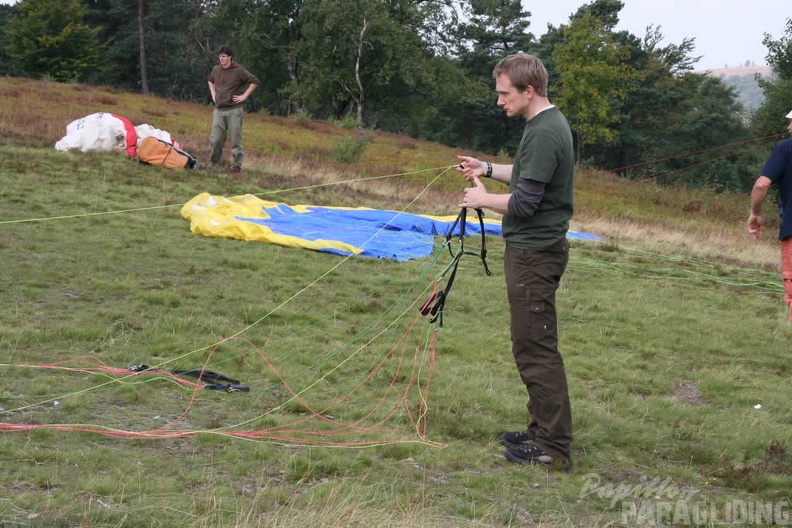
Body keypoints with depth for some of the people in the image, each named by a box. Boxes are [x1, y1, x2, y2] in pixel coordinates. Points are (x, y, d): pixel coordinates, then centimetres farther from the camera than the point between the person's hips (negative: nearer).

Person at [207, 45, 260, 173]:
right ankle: (214, 164, 15)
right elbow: (210, 80, 31)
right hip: (219, 110, 4)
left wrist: (244, 96, -9)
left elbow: (255, 81, -7)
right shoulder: (216, 70, 9)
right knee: (215, 139, 1)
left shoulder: (238, 71, -7)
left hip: (234, 111, -4)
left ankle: (236, 165, 5)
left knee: (235, 139, -2)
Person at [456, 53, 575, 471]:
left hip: (534, 254, -11)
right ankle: (543, 431, 25)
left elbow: (523, 202, -22)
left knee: (536, 350, -6)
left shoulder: (543, 134, -21)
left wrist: (484, 199, -6)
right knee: (535, 347, 16)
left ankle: (554, 447, -2)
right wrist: (489, 169, 15)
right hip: (534, 249, 11)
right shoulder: (550, 125, 12)